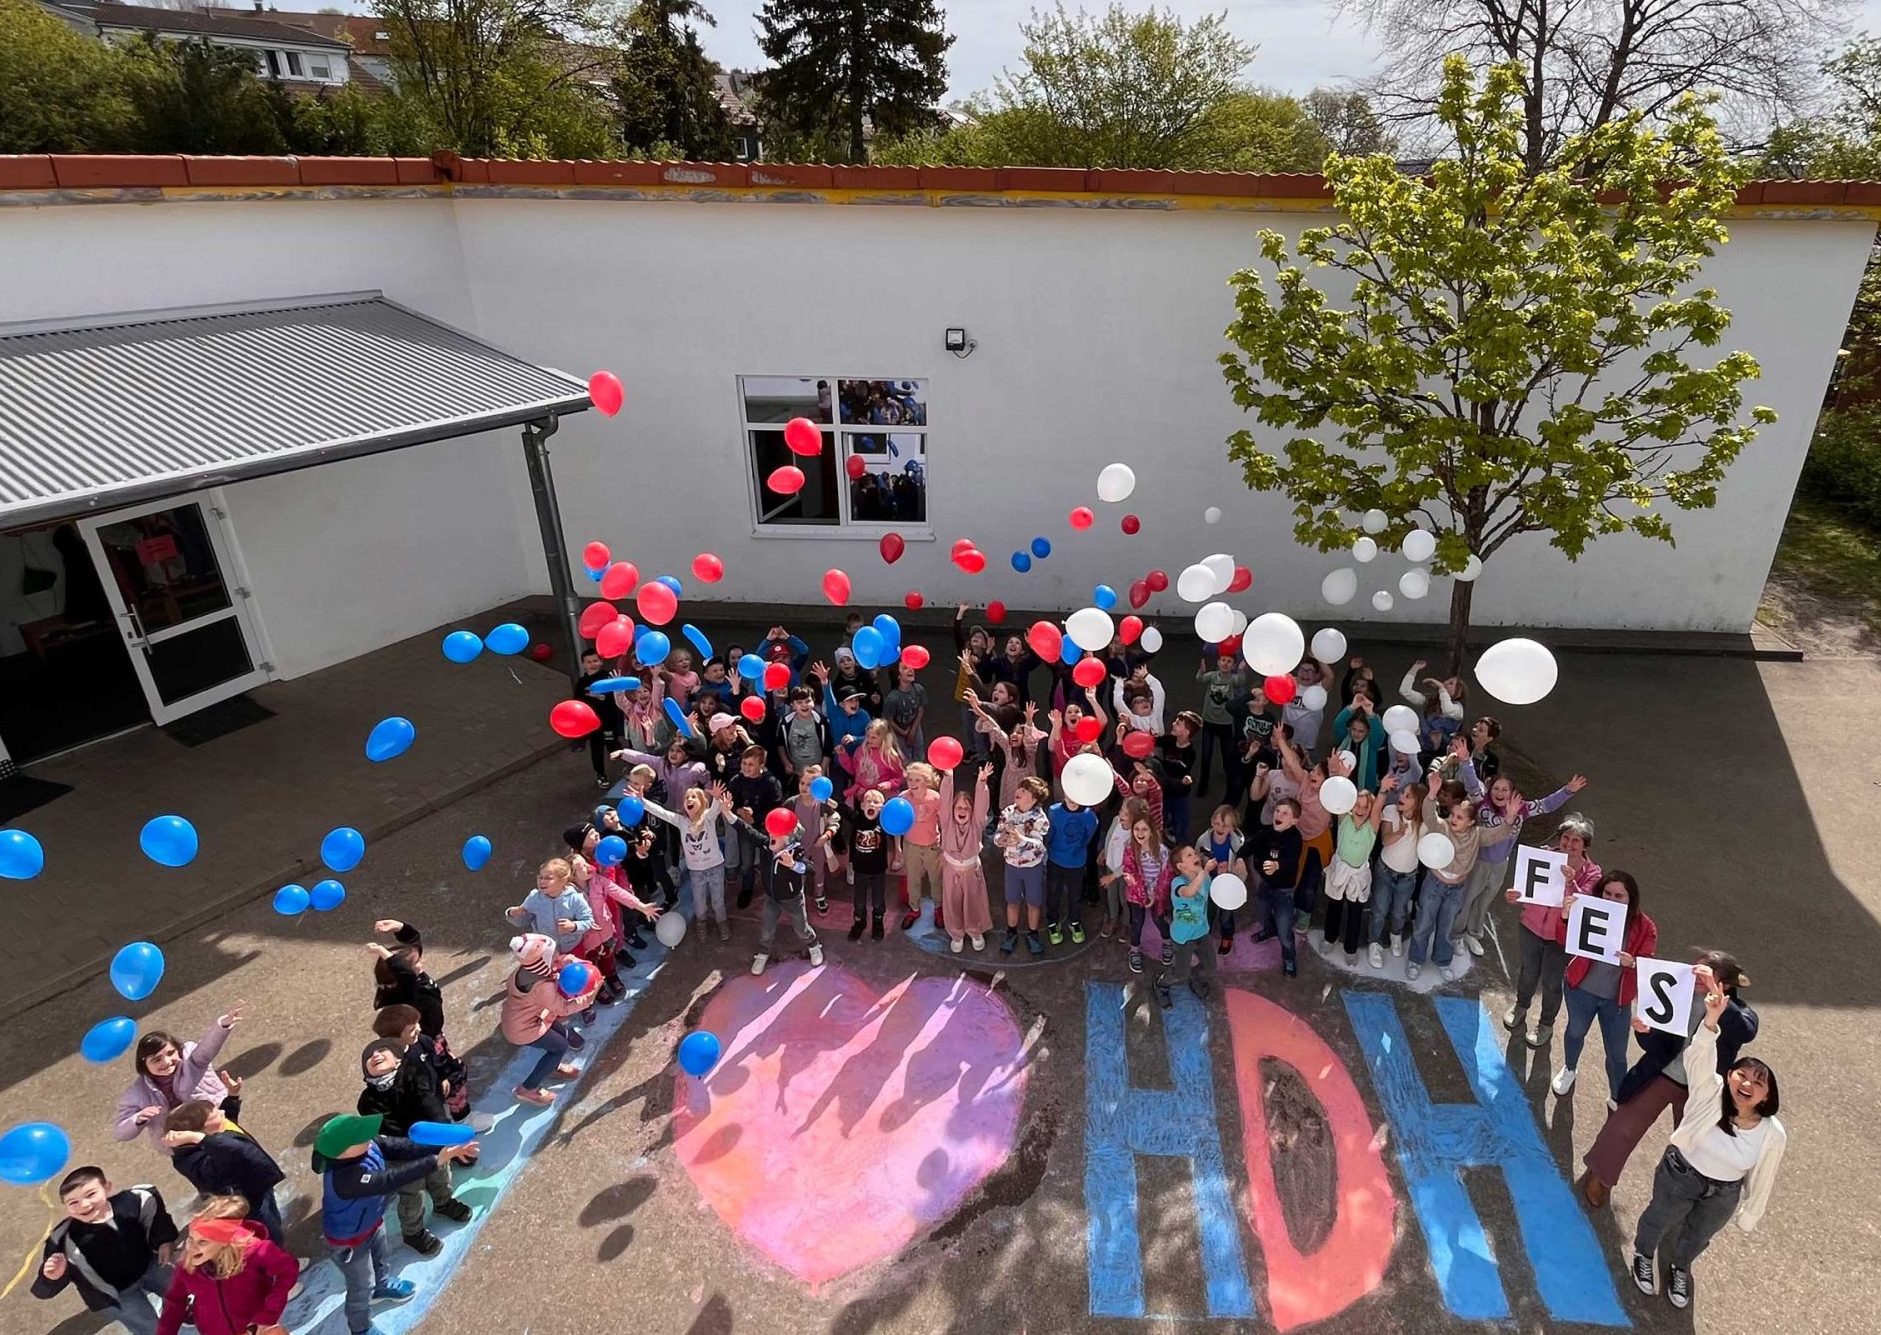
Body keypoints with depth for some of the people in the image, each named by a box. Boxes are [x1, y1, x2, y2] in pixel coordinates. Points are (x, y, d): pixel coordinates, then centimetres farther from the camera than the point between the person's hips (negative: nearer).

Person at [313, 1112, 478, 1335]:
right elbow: (391, 1180, -49)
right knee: (362, 1286, 20)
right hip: (350, 1240, -7)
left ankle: (382, 1286, 65)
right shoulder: (344, 1178, -47)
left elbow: (398, 1147, -24)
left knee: (379, 1257, 35)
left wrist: (442, 1149, -36)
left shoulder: (365, 1145, -26)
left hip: (371, 1222, 7)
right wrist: (437, 1160, -51)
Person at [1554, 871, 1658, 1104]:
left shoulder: (1646, 928, -15)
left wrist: (1632, 963, -39)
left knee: (1617, 1052, 14)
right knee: (1576, 1032, 26)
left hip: (1617, 998, 0)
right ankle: (1569, 1070, 55)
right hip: (1581, 989, 0)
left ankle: (1616, 1098, 39)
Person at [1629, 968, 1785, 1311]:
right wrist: (1711, 1019, -68)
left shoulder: (1773, 1135, -23)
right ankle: (1644, 1256, 57)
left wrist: (1749, 1216, 6)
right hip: (1680, 1174, -2)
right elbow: (1699, 1058, -50)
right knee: (1659, 1219, 25)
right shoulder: (1710, 1093, -30)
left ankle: (1679, 1268, 61)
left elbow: (1760, 1179, -7)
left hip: (1723, 1194, 2)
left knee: (1697, 1237, 28)